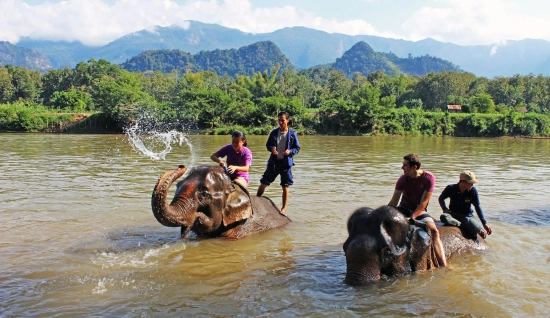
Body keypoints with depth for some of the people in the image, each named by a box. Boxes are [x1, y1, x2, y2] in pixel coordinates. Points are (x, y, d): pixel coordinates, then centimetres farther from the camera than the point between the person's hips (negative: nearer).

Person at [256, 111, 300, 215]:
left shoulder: (292, 134, -5)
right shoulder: (274, 132, 1)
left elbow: (297, 148, 0)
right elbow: (268, 145, 9)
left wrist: (290, 151, -19)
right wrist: (271, 149, -13)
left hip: (286, 163, -2)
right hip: (273, 162, 2)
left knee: (285, 187, 5)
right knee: (263, 183, 4)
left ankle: (284, 209, 17)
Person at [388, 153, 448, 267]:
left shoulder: (429, 178, -14)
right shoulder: (403, 179, -7)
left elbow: (424, 202, -17)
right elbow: (393, 202, -6)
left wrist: (412, 217, -25)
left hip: (420, 211, -2)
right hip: (404, 208, 2)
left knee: (433, 230, -28)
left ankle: (443, 266, -32)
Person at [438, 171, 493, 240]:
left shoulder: (473, 190, -10)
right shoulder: (451, 188, -11)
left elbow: (477, 206, -3)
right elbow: (441, 198, 7)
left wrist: (484, 223, -8)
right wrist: (444, 208, -13)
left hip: (467, 216, 0)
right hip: (453, 214, 1)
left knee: (483, 233, -30)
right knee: (443, 217, -38)